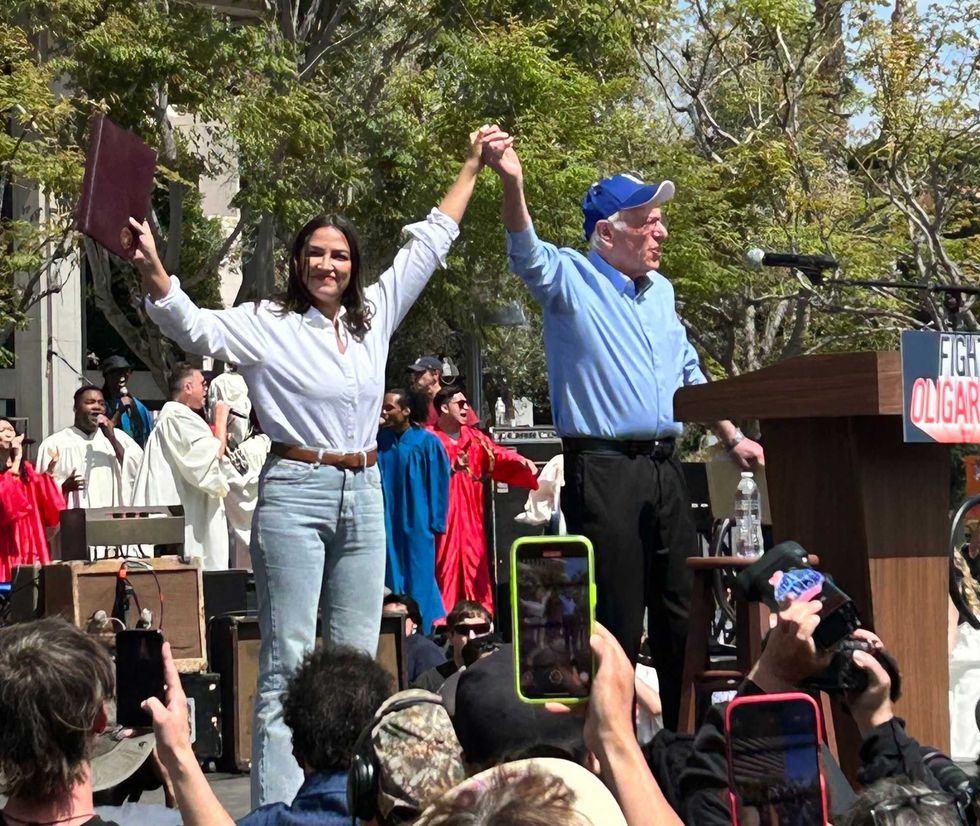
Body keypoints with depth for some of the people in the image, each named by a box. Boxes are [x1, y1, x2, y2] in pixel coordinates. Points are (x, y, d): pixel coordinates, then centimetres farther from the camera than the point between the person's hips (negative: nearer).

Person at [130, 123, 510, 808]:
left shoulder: (375, 315, 11)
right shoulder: (268, 325, -2)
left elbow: (428, 246, 19)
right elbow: (197, 329, -16)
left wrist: (472, 166, 22)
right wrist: (153, 271, -33)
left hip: (363, 495, 5)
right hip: (296, 495, -5)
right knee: (289, 662, -6)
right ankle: (277, 806, -6)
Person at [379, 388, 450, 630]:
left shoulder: (427, 442, -6)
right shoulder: (379, 440, 2)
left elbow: (439, 483, -4)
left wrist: (434, 522, -5)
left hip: (416, 524, -3)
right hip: (387, 522, 3)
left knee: (418, 581, 1)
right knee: (392, 578, 7)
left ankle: (422, 634, 8)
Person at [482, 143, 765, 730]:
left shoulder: (660, 290, 17)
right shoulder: (571, 280, -4)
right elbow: (529, 256, -26)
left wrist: (732, 438, 24)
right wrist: (513, 184, -43)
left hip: (665, 467, 7)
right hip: (603, 470, -7)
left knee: (683, 610, 10)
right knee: (616, 620, -5)